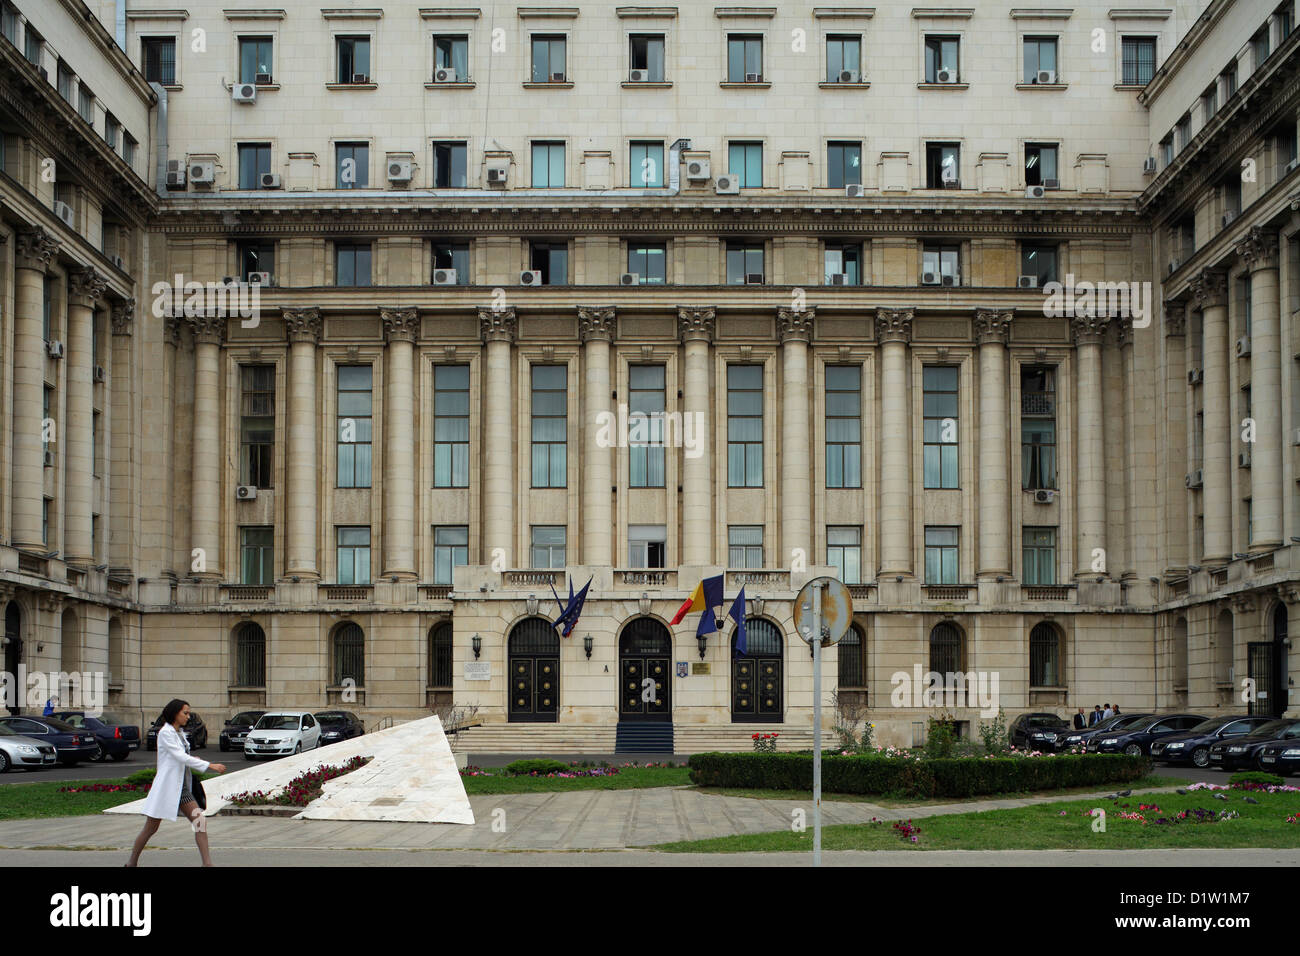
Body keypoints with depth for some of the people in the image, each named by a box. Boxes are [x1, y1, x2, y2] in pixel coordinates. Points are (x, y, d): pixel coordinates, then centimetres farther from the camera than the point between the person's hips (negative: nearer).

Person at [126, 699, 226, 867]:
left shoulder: (179, 733, 13)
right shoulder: (166, 733, -13)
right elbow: (181, 757, -22)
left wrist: (191, 760, 0)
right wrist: (210, 765, -24)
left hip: (182, 788, 8)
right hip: (166, 787, -8)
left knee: (199, 821, -6)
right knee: (150, 828, 4)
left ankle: (207, 863, -9)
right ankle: (132, 863, 20)